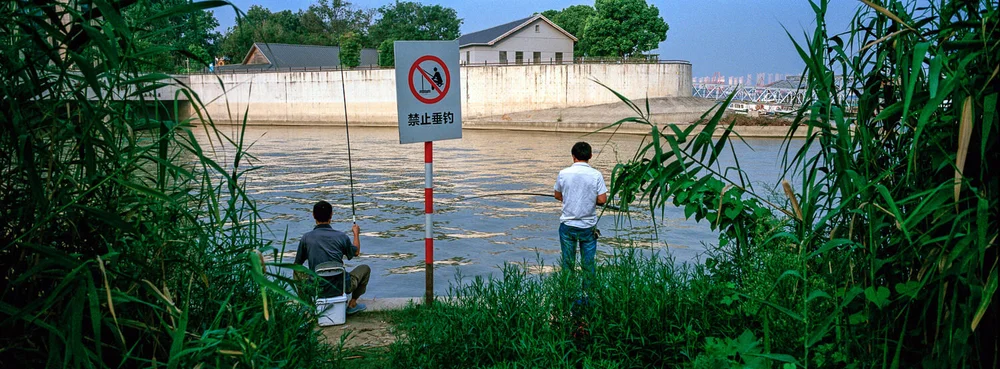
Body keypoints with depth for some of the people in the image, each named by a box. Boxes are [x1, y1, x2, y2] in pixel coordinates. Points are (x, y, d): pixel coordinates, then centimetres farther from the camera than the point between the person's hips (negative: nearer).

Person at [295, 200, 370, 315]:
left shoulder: (306, 238, -6)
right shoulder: (341, 236, -7)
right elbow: (356, 252, 14)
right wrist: (356, 233, 33)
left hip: (317, 291, 2)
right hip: (340, 287, -2)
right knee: (365, 268, 24)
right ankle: (352, 304, 19)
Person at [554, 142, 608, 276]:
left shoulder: (563, 173, -6)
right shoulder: (596, 175, -9)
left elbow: (557, 196, 7)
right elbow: (602, 200, -10)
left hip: (567, 224, 1)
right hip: (588, 226, -1)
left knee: (567, 262, 10)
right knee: (588, 262, 9)